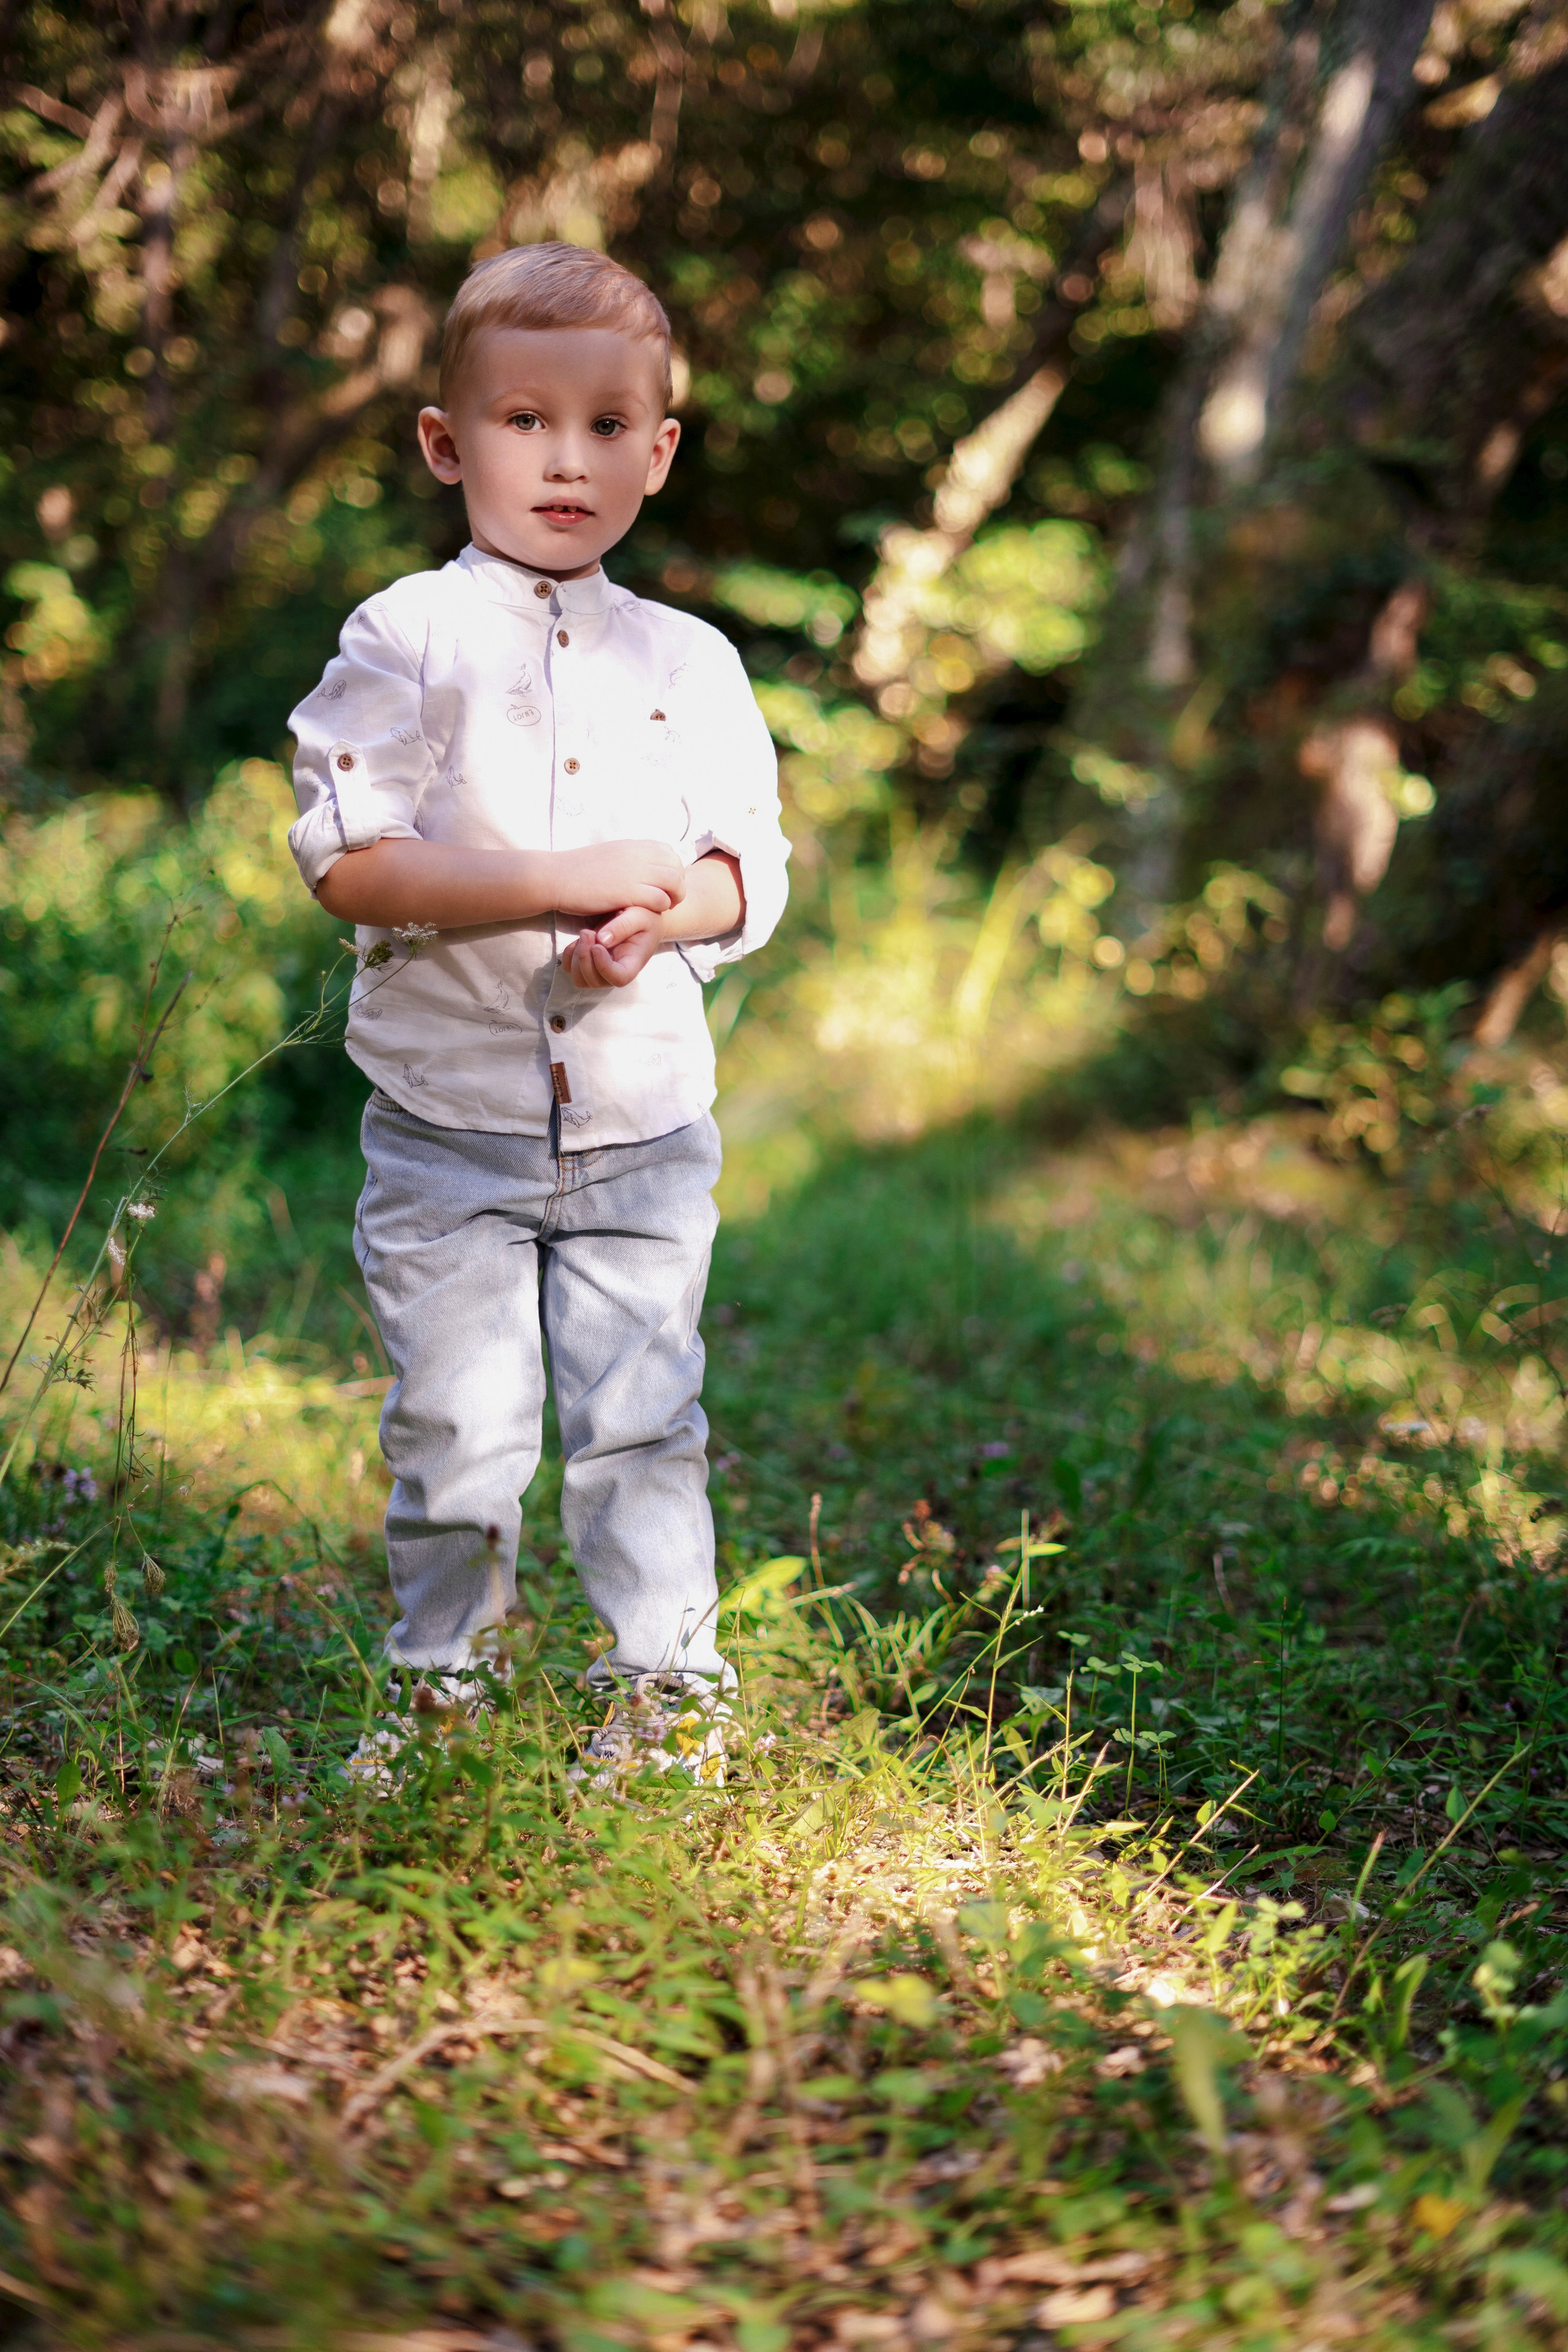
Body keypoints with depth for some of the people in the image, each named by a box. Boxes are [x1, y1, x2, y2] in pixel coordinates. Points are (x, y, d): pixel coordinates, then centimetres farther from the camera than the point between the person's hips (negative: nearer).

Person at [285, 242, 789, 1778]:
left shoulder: (691, 661, 6)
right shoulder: (406, 639, -5)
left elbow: (751, 871, 6)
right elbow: (347, 861, -14)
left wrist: (661, 915, -17)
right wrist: (571, 876, -20)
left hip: (647, 1129, 2)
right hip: (450, 1124, -2)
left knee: (642, 1419, 7)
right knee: (456, 1430, 4)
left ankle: (664, 1683, 22)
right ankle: (443, 1684, 22)